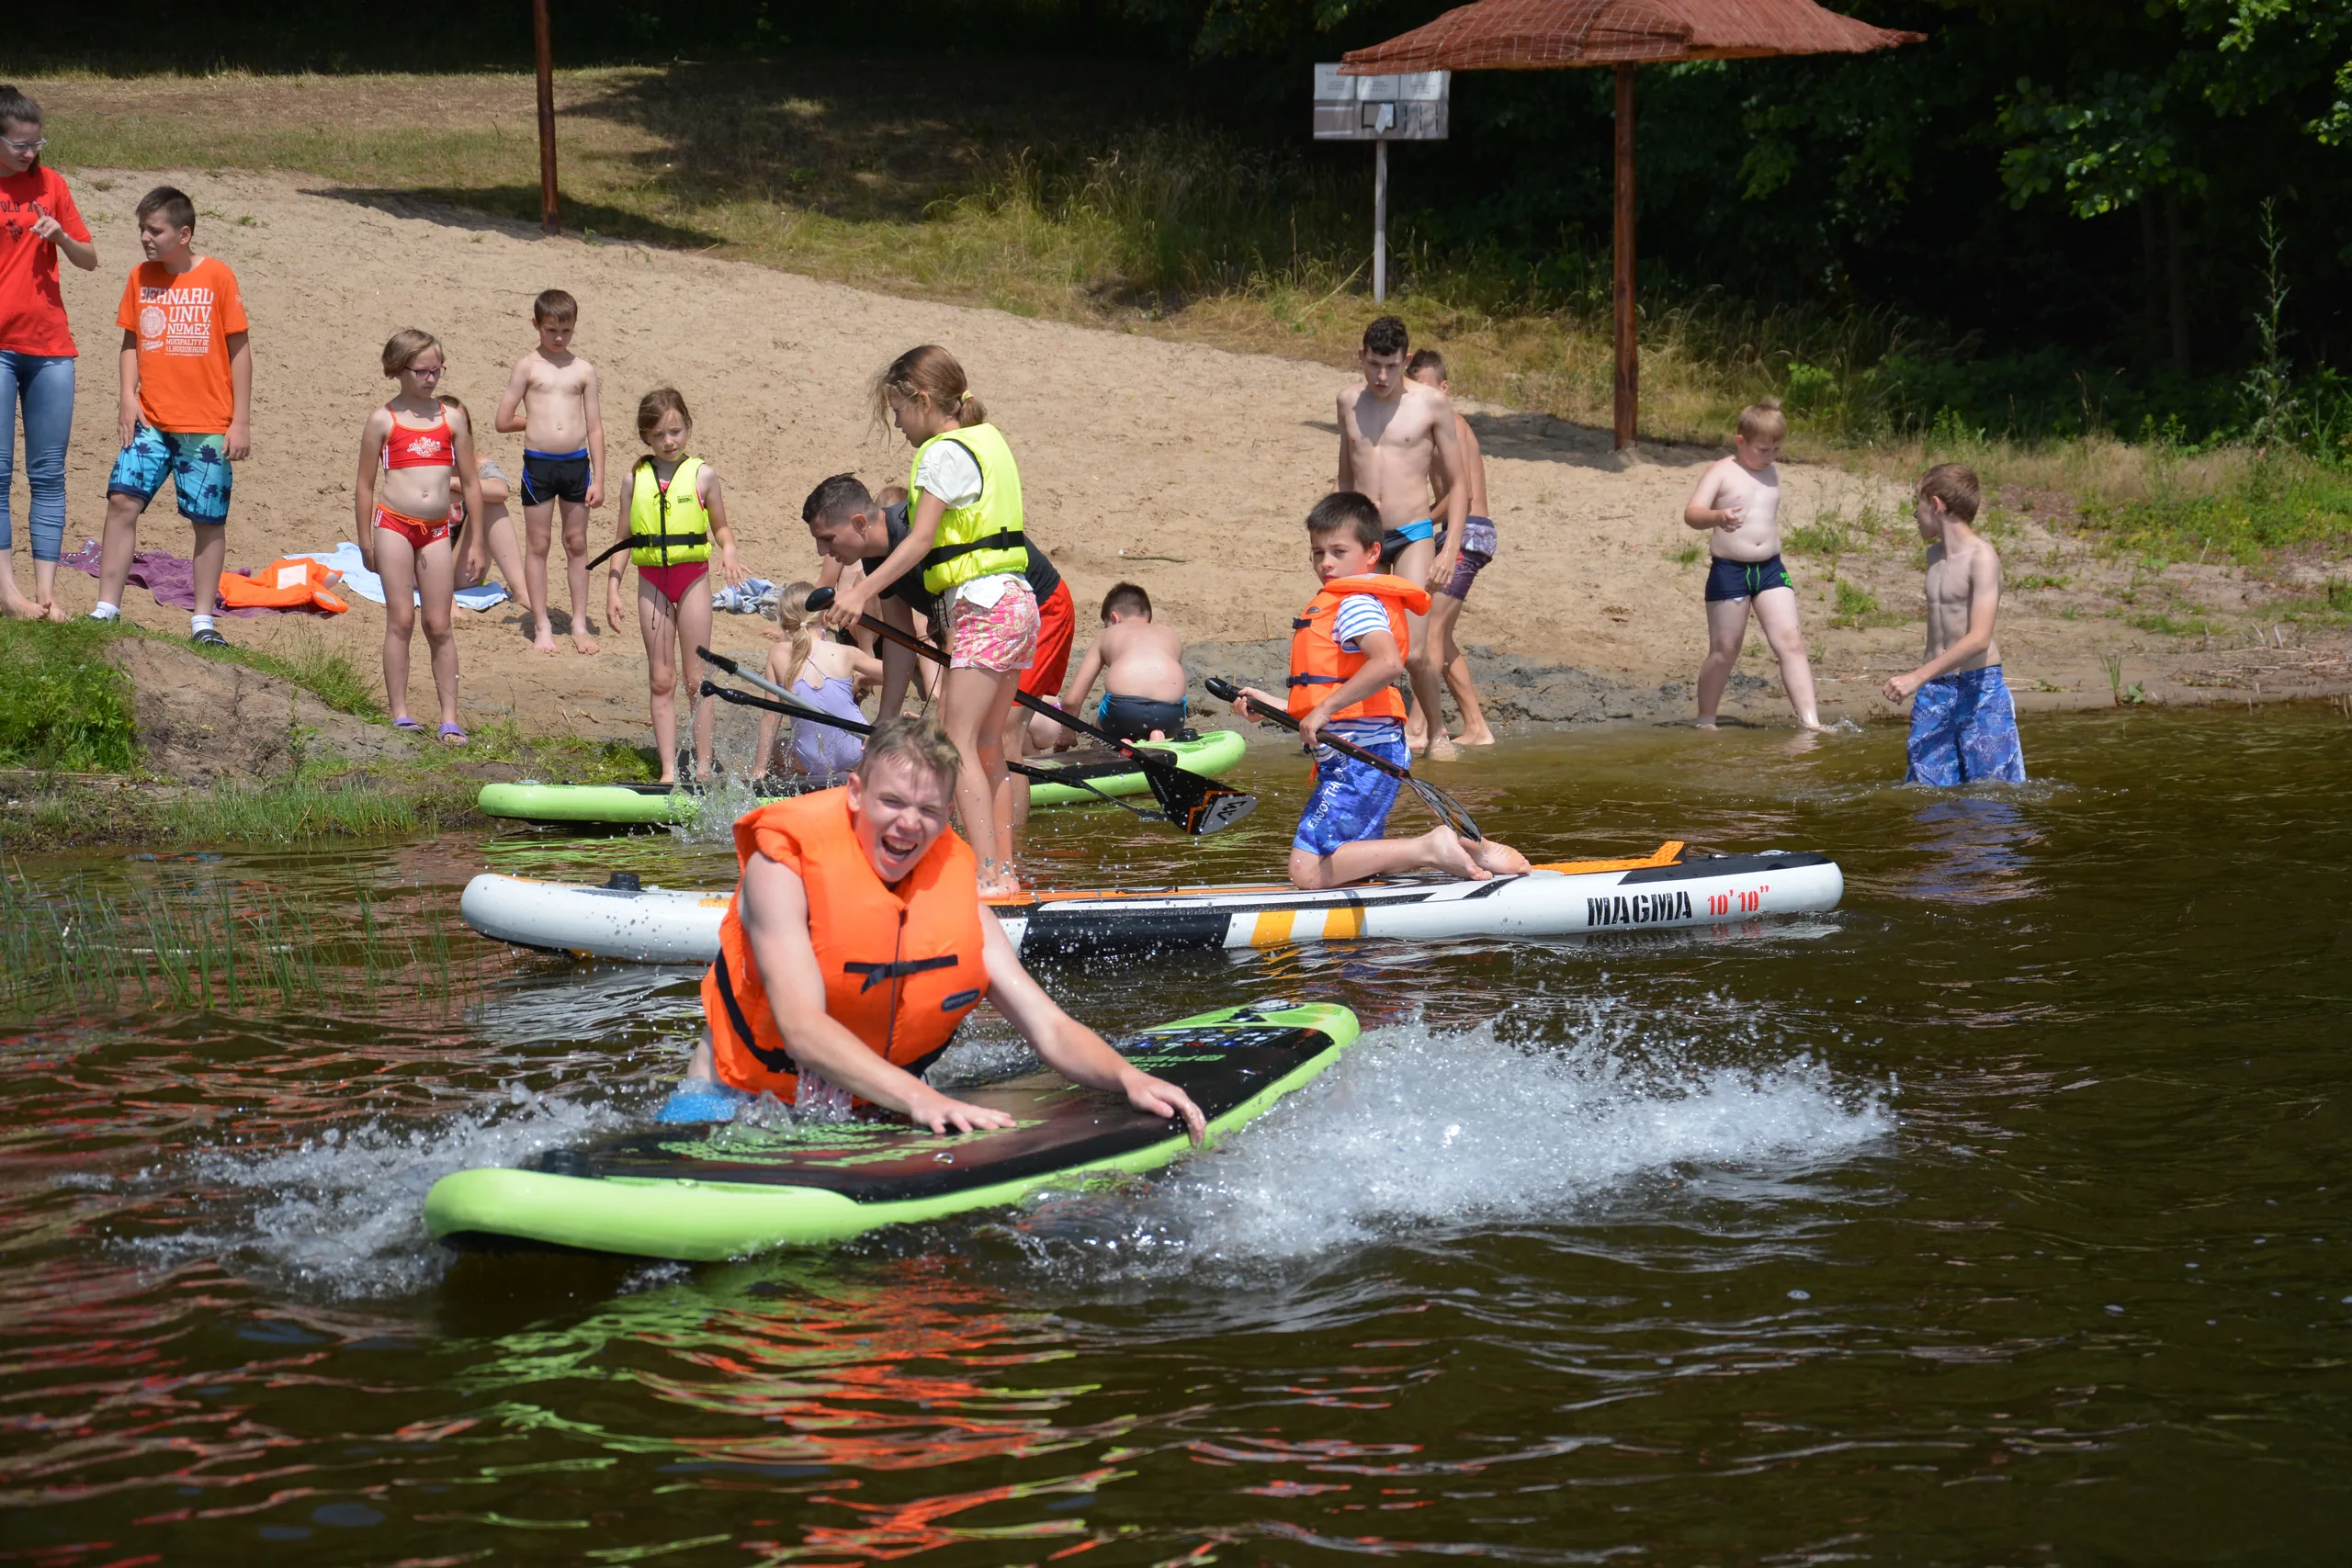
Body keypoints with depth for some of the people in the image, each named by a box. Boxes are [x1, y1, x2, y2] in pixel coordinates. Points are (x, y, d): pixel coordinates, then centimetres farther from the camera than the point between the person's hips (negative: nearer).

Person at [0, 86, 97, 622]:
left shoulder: (50, 183, 8)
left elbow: (89, 259, 12)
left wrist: (61, 237, -6)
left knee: (48, 475, 4)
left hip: (50, 346, 4)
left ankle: (46, 591, 6)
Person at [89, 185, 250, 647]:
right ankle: (106, 609, -1)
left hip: (208, 427, -3)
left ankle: (203, 621, 14)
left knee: (209, 520, 3)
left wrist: (241, 421, -4)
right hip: (150, 421, 3)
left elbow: (240, 348, -3)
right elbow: (131, 342, 12)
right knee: (122, 501, -8)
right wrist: (128, 397, -4)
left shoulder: (217, 276, -6)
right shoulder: (141, 277, 4)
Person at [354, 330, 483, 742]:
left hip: (437, 530, 2)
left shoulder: (452, 419, 8)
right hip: (394, 524, -2)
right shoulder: (383, 420, 1)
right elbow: (365, 485, 6)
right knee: (400, 619, -1)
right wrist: (365, 542, 4)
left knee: (439, 626, 3)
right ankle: (399, 713, 4)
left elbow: (470, 483, 13)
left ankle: (450, 718, 6)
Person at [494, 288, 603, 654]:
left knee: (577, 545, 9)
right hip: (538, 463, -2)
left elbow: (595, 429, 6)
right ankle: (542, 626, 11)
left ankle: (579, 624, 16)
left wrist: (598, 479, 1)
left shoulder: (583, 370, 5)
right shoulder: (528, 366, 0)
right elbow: (503, 422, -2)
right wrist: (537, 422, 8)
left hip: (577, 463, 2)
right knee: (538, 545, 4)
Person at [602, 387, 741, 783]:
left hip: (692, 575, -2)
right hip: (651, 579, 2)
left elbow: (721, 527, 6)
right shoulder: (637, 478, 5)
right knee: (661, 680, 4)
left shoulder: (702, 475, -1)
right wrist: (612, 589, 5)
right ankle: (668, 769, 6)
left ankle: (703, 766, 7)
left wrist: (728, 550, -15)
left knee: (696, 678, 1)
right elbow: (623, 537, 10)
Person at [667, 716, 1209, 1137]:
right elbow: (802, 1028, -32)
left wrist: (1126, 1077, -28)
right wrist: (917, 1098, -46)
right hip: (737, 1092, -5)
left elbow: (1048, 1028, -6)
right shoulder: (781, 868, -19)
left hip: (876, 1105, 5)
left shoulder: (955, 894, -5)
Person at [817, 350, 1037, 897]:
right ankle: (1005, 874, 12)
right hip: (1016, 601, 9)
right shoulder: (987, 439, 16)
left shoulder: (943, 453, -10)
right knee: (987, 746, 12)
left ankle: (988, 877, -17)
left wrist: (863, 592, -17)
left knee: (957, 743, -10)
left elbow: (919, 542, -16)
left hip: (981, 605, -9)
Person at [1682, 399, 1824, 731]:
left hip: (1770, 568, 4)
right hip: (1729, 570, -4)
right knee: (1724, 650, 2)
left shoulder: (1772, 471, 13)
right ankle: (1705, 722, 18)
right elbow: (1692, 513, -19)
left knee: (1790, 642, -8)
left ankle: (1810, 722, -13)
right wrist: (1718, 517, -41)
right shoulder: (1722, 472, -5)